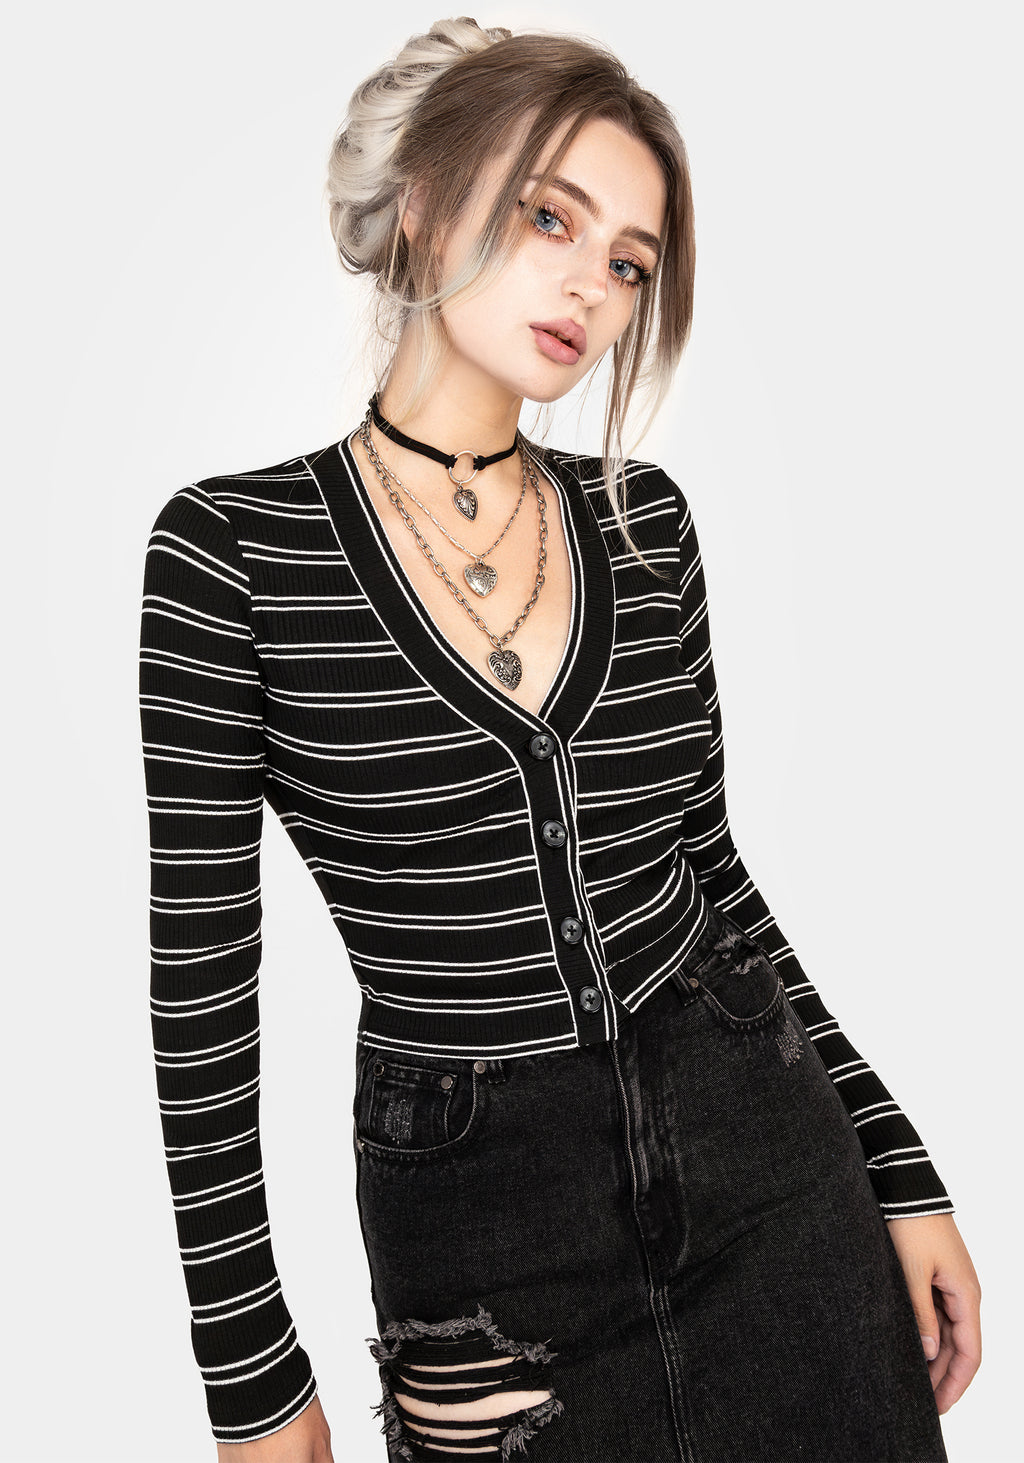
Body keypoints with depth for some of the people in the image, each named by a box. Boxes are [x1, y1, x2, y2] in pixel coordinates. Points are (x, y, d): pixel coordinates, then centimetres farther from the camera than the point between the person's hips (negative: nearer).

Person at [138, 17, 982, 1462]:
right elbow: (201, 974, -8)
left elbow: (707, 865, 7)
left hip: (765, 1145, 4)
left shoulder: (646, 524, 1)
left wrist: (900, 1171, 8)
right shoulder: (232, 545, -10)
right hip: (481, 1224, -3)